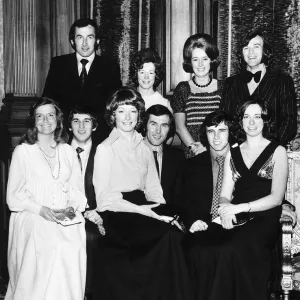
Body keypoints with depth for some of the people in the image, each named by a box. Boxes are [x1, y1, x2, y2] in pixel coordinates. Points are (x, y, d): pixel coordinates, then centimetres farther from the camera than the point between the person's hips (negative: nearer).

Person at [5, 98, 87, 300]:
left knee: (72, 249, -26)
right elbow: (14, 196, 1)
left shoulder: (68, 151, 16)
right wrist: (41, 210, -13)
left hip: (66, 221, 3)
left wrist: (72, 207, -6)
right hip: (32, 218, -2)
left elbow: (76, 189, 15)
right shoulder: (22, 151, 5)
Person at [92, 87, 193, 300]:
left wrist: (161, 210, -8)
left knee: (174, 233, -25)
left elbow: (154, 189, 12)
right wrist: (140, 210, -17)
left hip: (143, 209, 5)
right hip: (116, 213, -5)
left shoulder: (145, 150, 17)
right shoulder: (105, 149, 0)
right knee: (166, 237, -27)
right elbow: (105, 197, -7)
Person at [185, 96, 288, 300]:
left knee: (233, 251, -35)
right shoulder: (232, 154, 19)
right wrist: (225, 208, -11)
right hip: (234, 220, 3)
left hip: (264, 219, -3)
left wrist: (240, 208, -14)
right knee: (197, 245, -28)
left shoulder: (277, 152, 8)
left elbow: (276, 198, -2)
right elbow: (225, 196, 13)